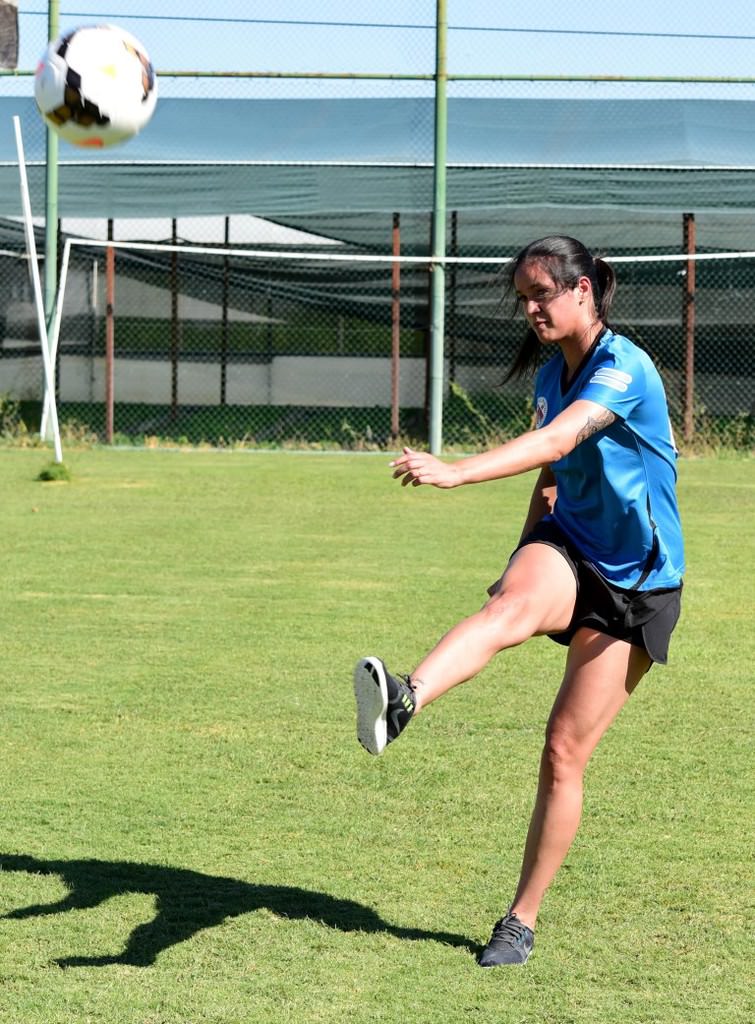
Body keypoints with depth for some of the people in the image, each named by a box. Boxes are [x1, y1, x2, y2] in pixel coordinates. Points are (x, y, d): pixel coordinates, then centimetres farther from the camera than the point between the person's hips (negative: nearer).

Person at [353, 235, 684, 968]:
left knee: (564, 753, -5)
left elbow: (556, 442, -36)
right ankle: (402, 702, -64)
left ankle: (522, 921, 10)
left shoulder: (624, 369, -19)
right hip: (568, 550, 4)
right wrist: (531, 540, 14)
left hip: (636, 586, -4)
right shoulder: (551, 373, 6)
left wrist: (455, 472, -49)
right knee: (511, 605, -34)